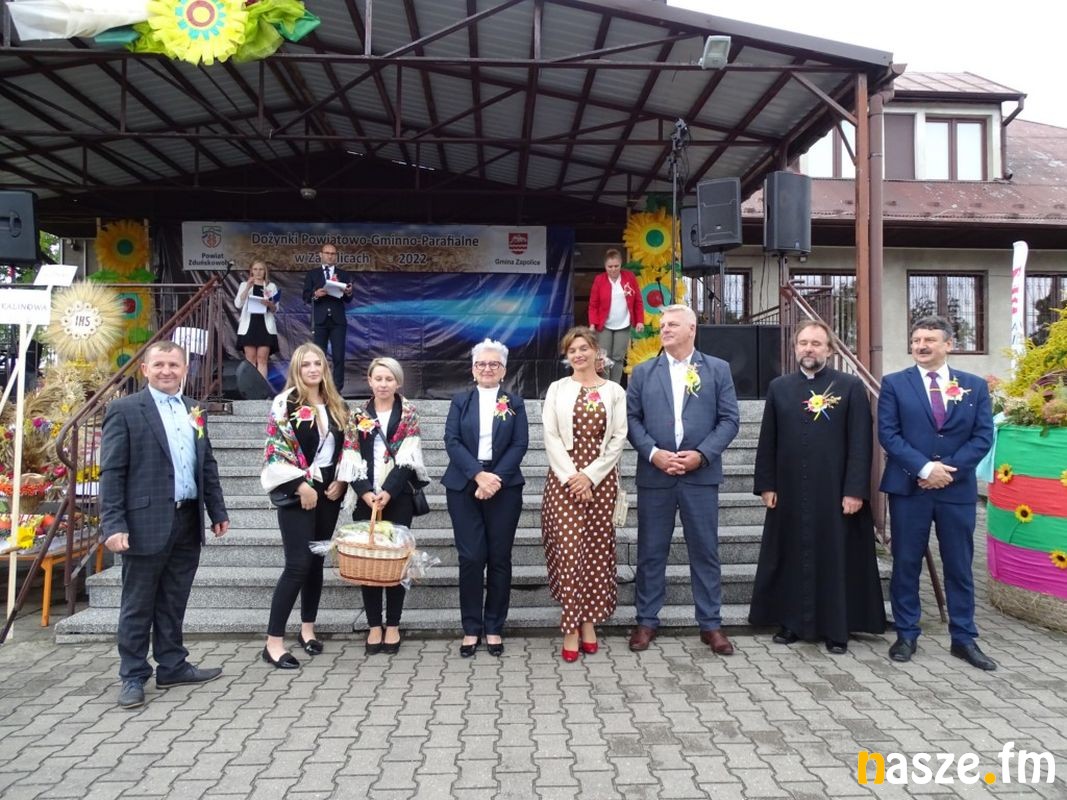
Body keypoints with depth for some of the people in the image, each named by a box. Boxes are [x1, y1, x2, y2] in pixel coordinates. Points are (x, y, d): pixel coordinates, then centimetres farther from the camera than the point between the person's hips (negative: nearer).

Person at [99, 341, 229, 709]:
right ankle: (133, 676, 18)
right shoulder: (125, 409, -5)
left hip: (188, 520, 5)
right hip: (147, 521, -5)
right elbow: (111, 472, -9)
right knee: (138, 604, 6)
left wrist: (217, 511, 14)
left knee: (173, 602, 15)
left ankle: (172, 666, 27)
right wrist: (113, 524, -15)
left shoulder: (194, 411, 13)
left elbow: (207, 465, 16)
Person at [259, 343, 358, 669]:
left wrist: (341, 480, 0)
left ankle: (307, 628, 26)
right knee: (298, 565, -9)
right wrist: (300, 485, -16)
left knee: (317, 561, 12)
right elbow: (276, 449, -11)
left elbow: (349, 444, 12)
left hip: (329, 491, 6)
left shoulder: (337, 405, 10)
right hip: (297, 493, -5)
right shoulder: (285, 403, -6)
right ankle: (273, 642, -1)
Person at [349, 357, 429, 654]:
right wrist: (365, 492, -11)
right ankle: (374, 625, 14)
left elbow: (407, 457, -6)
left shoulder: (409, 412, 3)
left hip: (399, 496, -2)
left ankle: (393, 625, 13)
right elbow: (353, 457, 2)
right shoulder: (359, 414, 8)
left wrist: (388, 492, -15)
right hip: (366, 497, 2)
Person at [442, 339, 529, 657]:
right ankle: (471, 629, 11)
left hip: (504, 487, 0)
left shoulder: (515, 403, 9)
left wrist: (496, 478, -15)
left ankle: (494, 628, 16)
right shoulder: (460, 401, 9)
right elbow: (452, 441, -2)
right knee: (471, 558, -1)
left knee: (499, 558, 4)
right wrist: (479, 475, -16)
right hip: (464, 487, 0)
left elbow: (520, 445, -1)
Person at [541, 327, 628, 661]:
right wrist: (571, 477, -11)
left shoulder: (614, 392, 6)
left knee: (597, 549, 4)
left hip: (601, 479, 1)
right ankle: (571, 627, 4)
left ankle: (589, 621, 16)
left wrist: (590, 475, -10)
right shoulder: (557, 389, 7)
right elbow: (551, 437, 0)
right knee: (569, 549, -4)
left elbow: (618, 438, 0)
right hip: (564, 478, 0)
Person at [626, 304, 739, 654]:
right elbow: (632, 418, 3)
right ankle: (646, 621, 19)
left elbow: (729, 419, 1)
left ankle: (710, 624, 18)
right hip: (654, 474, 1)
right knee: (651, 552, 7)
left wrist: (701, 454, -12)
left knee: (705, 551, 6)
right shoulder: (642, 372, 9)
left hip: (700, 474, -1)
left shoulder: (717, 369, 6)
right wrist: (653, 453, -11)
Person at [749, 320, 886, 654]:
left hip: (835, 491, -2)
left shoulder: (851, 387, -1)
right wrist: (766, 485, 2)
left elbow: (860, 443, -5)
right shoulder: (779, 387, 7)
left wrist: (855, 490, -10)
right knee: (791, 556, 9)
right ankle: (791, 621, 22)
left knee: (836, 558, 6)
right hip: (790, 491, 3)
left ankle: (837, 628, 18)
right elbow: (768, 441, 7)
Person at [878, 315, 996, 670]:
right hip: (908, 488, -1)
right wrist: (925, 468, -16)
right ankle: (906, 635, 17)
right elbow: (888, 434, -6)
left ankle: (964, 639, 22)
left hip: (958, 489, 2)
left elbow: (983, 437, 0)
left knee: (959, 566, 10)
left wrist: (948, 469, -12)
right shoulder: (894, 383, 2)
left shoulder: (975, 386, 7)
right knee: (906, 564, 5)